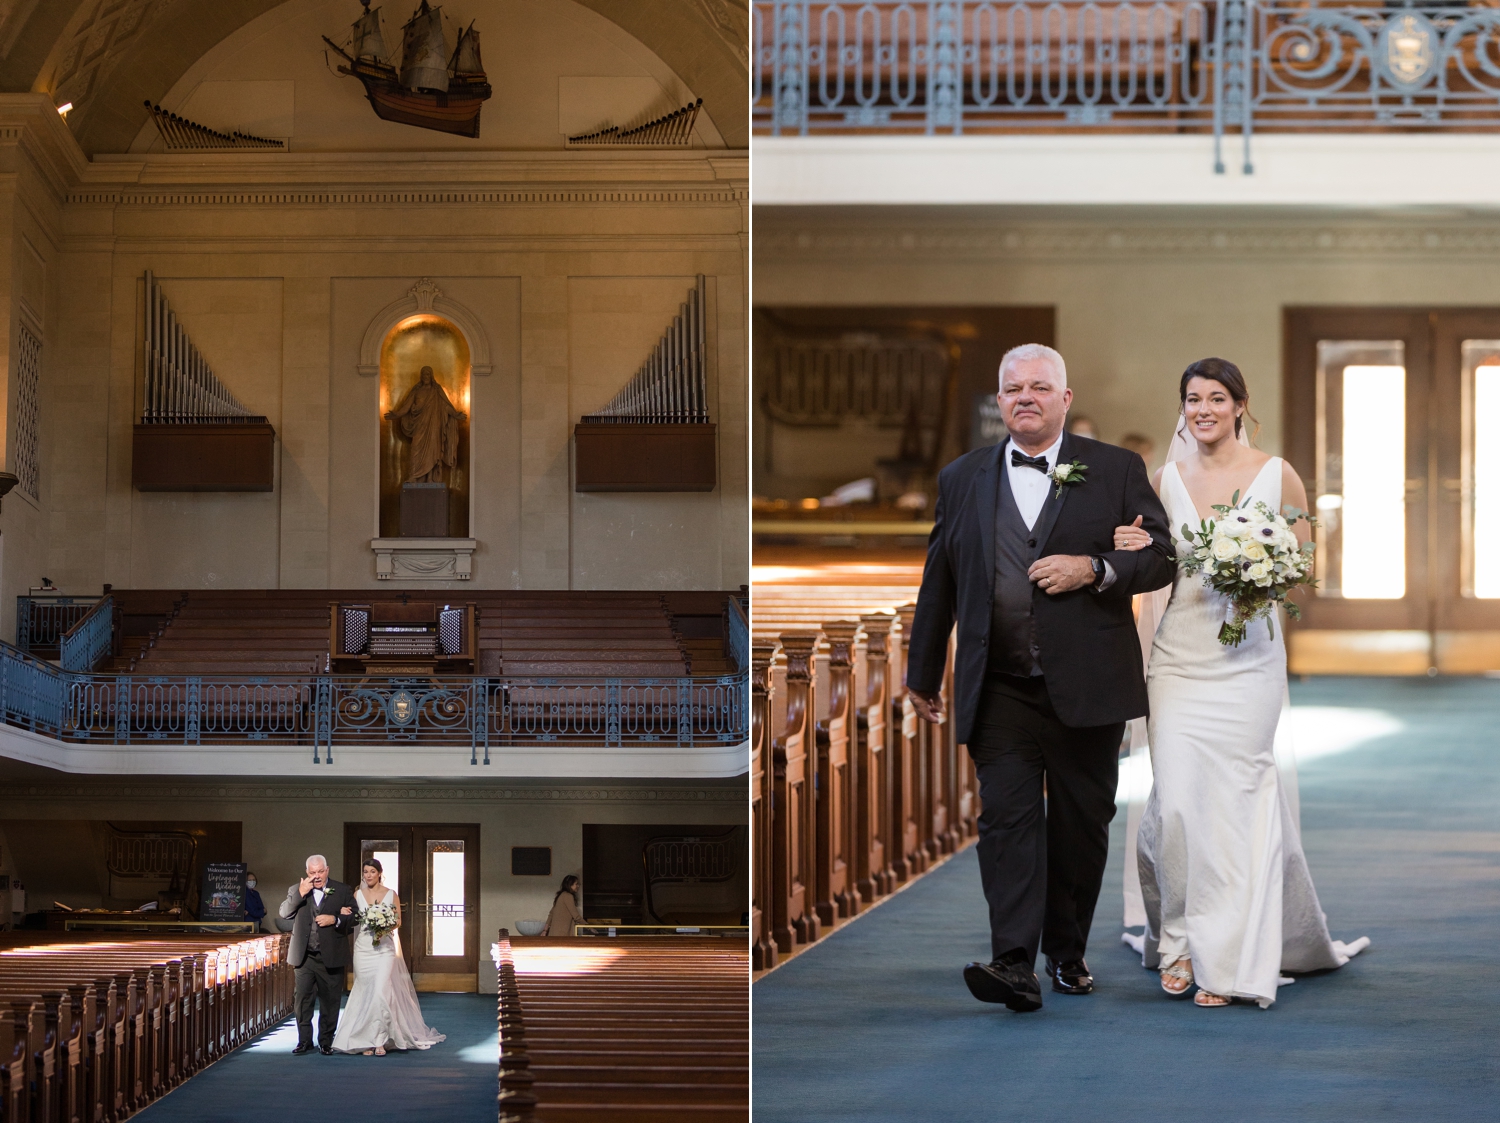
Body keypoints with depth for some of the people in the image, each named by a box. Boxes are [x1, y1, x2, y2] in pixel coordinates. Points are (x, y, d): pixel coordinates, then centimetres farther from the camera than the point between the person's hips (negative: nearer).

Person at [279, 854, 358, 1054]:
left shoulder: (342, 891, 4)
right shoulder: (296, 891, 8)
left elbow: (355, 918, 2)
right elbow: (283, 914, -4)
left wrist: (335, 920, -15)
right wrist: (300, 894, -14)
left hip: (331, 957, -1)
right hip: (304, 957, 1)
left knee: (329, 1002, 4)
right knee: (303, 1000, 3)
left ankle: (326, 1042, 13)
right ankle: (304, 1041, 11)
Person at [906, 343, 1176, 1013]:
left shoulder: (1116, 470, 6)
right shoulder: (961, 479, 11)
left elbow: (1162, 556, 3)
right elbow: (939, 581, 16)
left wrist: (1094, 569, -14)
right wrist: (923, 674, 18)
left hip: (1086, 682, -1)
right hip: (998, 690, 1)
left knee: (1082, 821, 7)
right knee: (1006, 818, -10)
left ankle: (1067, 952, 22)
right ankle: (1014, 963, -18)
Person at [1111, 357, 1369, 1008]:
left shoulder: (1277, 476, 2)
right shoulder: (1166, 480, 10)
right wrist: (1140, 548, -3)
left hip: (1248, 655, -2)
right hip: (1179, 654, 2)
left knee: (1237, 800, -4)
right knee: (1177, 800, -8)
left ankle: (1227, 959, 4)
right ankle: (1180, 937, 11)